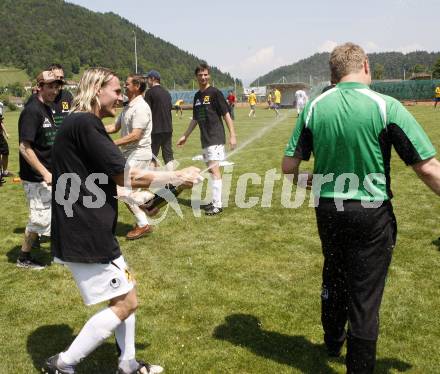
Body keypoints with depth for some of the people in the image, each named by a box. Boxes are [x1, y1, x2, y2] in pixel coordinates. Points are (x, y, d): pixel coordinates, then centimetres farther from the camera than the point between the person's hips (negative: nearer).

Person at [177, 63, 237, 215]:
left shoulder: (215, 93, -7)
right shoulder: (197, 96, 13)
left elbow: (226, 114, -9)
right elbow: (195, 119, 22)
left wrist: (232, 135, -14)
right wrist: (185, 136, 23)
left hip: (215, 138, -7)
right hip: (205, 139, 7)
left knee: (214, 170, -11)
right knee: (211, 170, 11)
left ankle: (217, 205, -8)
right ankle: (215, 201, 19)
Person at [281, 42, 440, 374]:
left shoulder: (314, 107, -3)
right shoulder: (385, 106, -14)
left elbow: (289, 166, 0)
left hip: (328, 210, 5)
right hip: (372, 213, -4)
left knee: (334, 280, 26)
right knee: (365, 295, 8)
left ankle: (333, 341, 49)